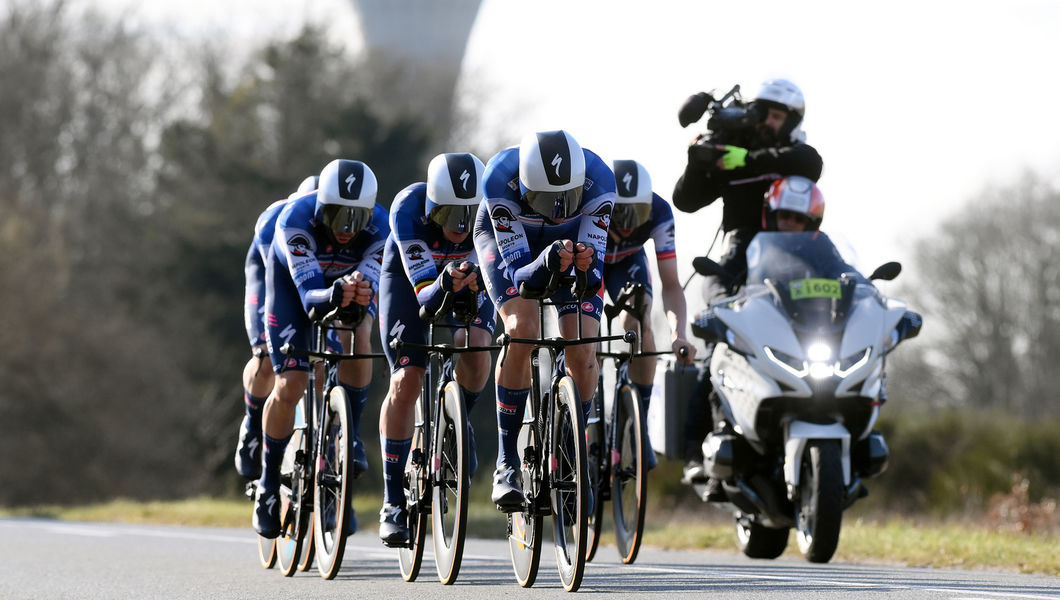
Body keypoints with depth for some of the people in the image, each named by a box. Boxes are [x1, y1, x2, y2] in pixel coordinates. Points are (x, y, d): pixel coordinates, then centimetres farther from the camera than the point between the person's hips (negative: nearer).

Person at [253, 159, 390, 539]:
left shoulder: (379, 228, -32)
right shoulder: (296, 219, -39)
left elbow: (369, 285, -35)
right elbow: (309, 294, -45)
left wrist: (360, 296, -59)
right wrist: (338, 293, -66)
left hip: (349, 278, 1)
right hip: (294, 282, -1)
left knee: (356, 340, -32)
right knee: (290, 387, -12)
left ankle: (351, 436, -13)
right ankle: (269, 484, 8)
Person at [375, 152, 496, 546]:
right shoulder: (409, 208, -38)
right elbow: (424, 291, -39)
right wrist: (444, 284, -62)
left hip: (470, 271, 1)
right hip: (410, 272, -1)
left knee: (475, 350, -26)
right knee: (406, 380, -12)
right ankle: (393, 500, -3)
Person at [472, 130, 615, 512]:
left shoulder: (598, 178, -35)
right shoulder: (500, 176, -39)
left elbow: (594, 272, -29)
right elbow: (517, 272, -35)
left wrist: (587, 266, -52)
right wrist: (547, 263, -55)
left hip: (572, 238, 2)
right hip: (504, 236, -2)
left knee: (582, 351, -16)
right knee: (522, 329, -27)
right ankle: (507, 462, -17)